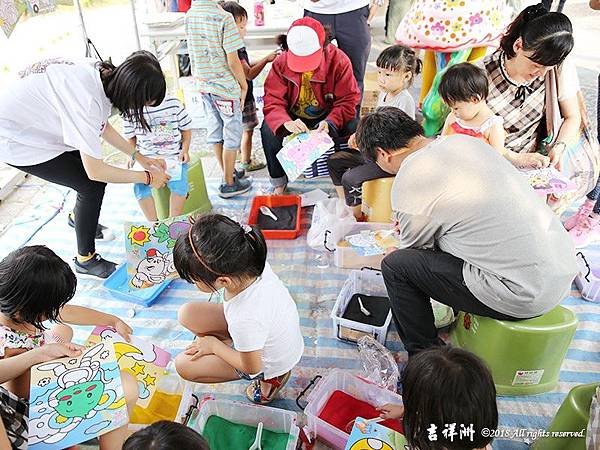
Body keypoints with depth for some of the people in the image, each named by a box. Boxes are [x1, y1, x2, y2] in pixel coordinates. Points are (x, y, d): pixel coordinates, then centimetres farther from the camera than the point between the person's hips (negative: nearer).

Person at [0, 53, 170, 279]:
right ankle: (86, 260, 9)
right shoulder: (87, 99, -37)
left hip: (21, 117, 8)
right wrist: (147, 177, -17)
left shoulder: (103, 73, -13)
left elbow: (102, 125, 6)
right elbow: (95, 172, -28)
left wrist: (140, 157, 4)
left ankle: (79, 218, 44)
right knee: (92, 185, -10)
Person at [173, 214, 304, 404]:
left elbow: (251, 367, -21)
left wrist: (214, 345, -9)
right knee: (187, 314, -2)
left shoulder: (246, 319, -44)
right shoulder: (252, 264, -27)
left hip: (272, 363, -6)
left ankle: (270, 379, 7)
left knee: (183, 365, -4)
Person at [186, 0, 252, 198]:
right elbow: (233, 61, -18)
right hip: (226, 87, -7)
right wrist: (244, 85, -5)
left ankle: (229, 173, 33)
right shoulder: (224, 18, -19)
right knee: (232, 136, 7)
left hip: (204, 85, 7)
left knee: (215, 133, 17)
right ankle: (229, 184, 16)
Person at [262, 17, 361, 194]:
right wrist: (286, 123, -44)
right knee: (268, 129, -26)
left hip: (328, 116, -1)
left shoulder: (339, 61, -19)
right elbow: (272, 101, -21)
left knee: (352, 128, -29)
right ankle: (278, 181, -2)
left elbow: (348, 100, -18)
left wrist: (330, 122, -39)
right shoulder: (281, 63, -16)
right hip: (294, 117, 1)